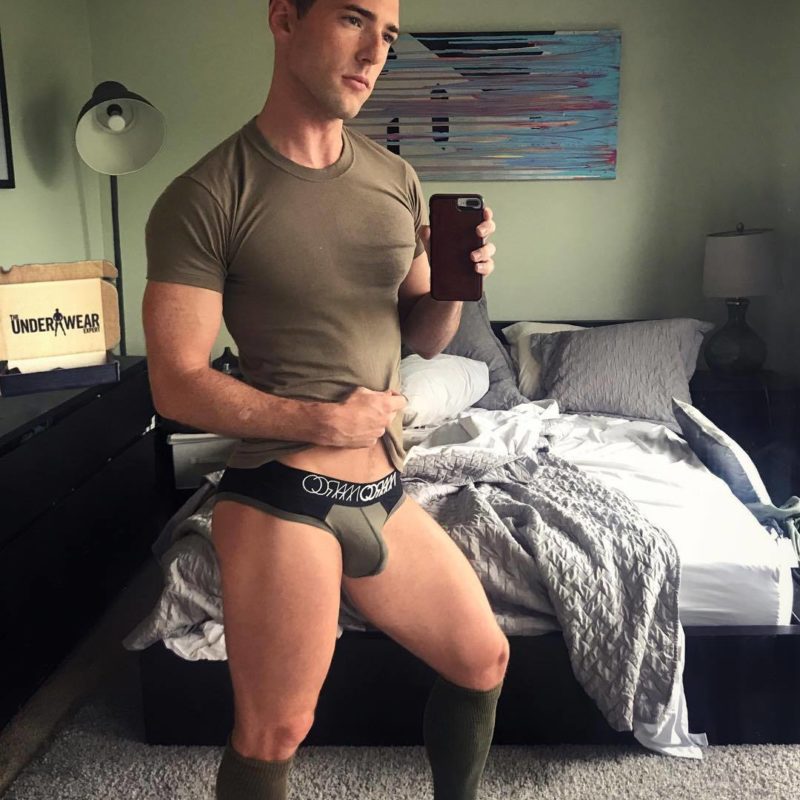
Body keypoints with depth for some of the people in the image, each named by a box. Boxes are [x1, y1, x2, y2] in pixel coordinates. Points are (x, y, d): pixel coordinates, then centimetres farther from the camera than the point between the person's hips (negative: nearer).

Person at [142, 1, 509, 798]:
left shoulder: (396, 180, 6)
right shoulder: (204, 198, -12)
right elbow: (177, 386, -13)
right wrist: (324, 419, -18)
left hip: (385, 492, 7)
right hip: (282, 500, -6)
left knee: (483, 660, 20)